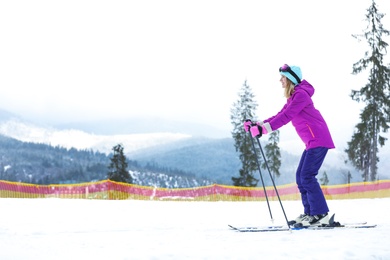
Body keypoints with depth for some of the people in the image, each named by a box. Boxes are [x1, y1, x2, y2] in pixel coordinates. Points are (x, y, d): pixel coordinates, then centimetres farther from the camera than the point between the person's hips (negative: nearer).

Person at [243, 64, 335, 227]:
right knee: (301, 176, 8)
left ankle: (321, 215, -9)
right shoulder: (293, 97, 18)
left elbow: (286, 117, -22)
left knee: (307, 176, -13)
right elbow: (280, 115, 13)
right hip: (312, 142, 10)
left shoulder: (301, 94, -13)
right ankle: (309, 213, 13)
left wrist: (264, 129, -27)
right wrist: (257, 125, 3)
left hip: (318, 140, -10)